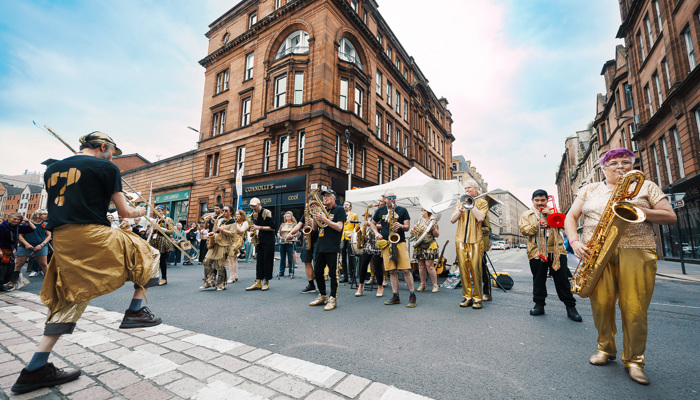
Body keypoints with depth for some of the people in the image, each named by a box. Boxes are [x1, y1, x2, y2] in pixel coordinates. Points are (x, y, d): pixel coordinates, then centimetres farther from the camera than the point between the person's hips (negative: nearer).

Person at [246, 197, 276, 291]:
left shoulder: (267, 212, -11)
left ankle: (266, 282, 8)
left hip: (268, 239, -6)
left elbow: (272, 227, -14)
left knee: (267, 260, -1)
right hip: (259, 239, 7)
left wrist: (259, 227, -17)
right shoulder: (254, 214, 10)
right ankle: (258, 283, 8)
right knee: (259, 260, 5)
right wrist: (255, 231, 3)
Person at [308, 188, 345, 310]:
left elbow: (339, 227, -13)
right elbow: (314, 228, 15)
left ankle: (333, 299, 11)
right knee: (317, 272, 12)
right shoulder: (321, 210, 17)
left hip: (332, 247, -7)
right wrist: (315, 216, -1)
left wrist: (324, 219, -19)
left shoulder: (339, 210, -1)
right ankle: (322, 296, 27)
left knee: (333, 273, 0)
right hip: (320, 246, 7)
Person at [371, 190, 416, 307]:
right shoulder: (380, 211, 12)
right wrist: (376, 233, 5)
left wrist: (401, 226, -17)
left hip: (400, 242, -2)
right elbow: (373, 223, 22)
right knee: (392, 271, 4)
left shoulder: (402, 210, 6)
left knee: (406, 270, -8)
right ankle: (395, 296, 12)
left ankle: (412, 295, 5)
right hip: (386, 243, 2)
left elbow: (407, 227, 4)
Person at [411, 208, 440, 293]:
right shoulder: (418, 222, 16)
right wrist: (414, 229, -2)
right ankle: (422, 284, 17)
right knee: (421, 266, 6)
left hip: (429, 246, -4)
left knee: (429, 266, -9)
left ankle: (435, 285, 3)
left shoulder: (432, 221, 4)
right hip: (419, 246, 4)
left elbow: (437, 235, -1)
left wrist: (433, 228, -17)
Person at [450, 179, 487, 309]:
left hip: (475, 240, -3)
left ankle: (477, 298, 8)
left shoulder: (482, 202, 8)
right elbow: (452, 220, 5)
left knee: (475, 269, -5)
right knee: (463, 269, 3)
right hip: (461, 240, 3)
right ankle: (467, 297, 14)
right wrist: (462, 208, -6)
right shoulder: (460, 202, 17)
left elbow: (480, 217, -12)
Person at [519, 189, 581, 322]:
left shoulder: (553, 211, 19)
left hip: (556, 251, 1)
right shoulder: (527, 214, 14)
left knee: (562, 280, 2)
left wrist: (551, 213, -6)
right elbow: (523, 230, 0)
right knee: (538, 280, 5)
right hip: (536, 252, 0)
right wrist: (536, 226, -16)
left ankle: (571, 307, 13)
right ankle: (539, 305, 16)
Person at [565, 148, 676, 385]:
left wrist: (637, 209, -10)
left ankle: (633, 360, 15)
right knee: (601, 304, -3)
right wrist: (575, 241, -6)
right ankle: (605, 349, 18)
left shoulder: (646, 187, 15)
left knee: (635, 309, -3)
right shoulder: (589, 190, 15)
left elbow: (670, 217, 7)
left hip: (636, 250, 0)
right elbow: (570, 217, 10)